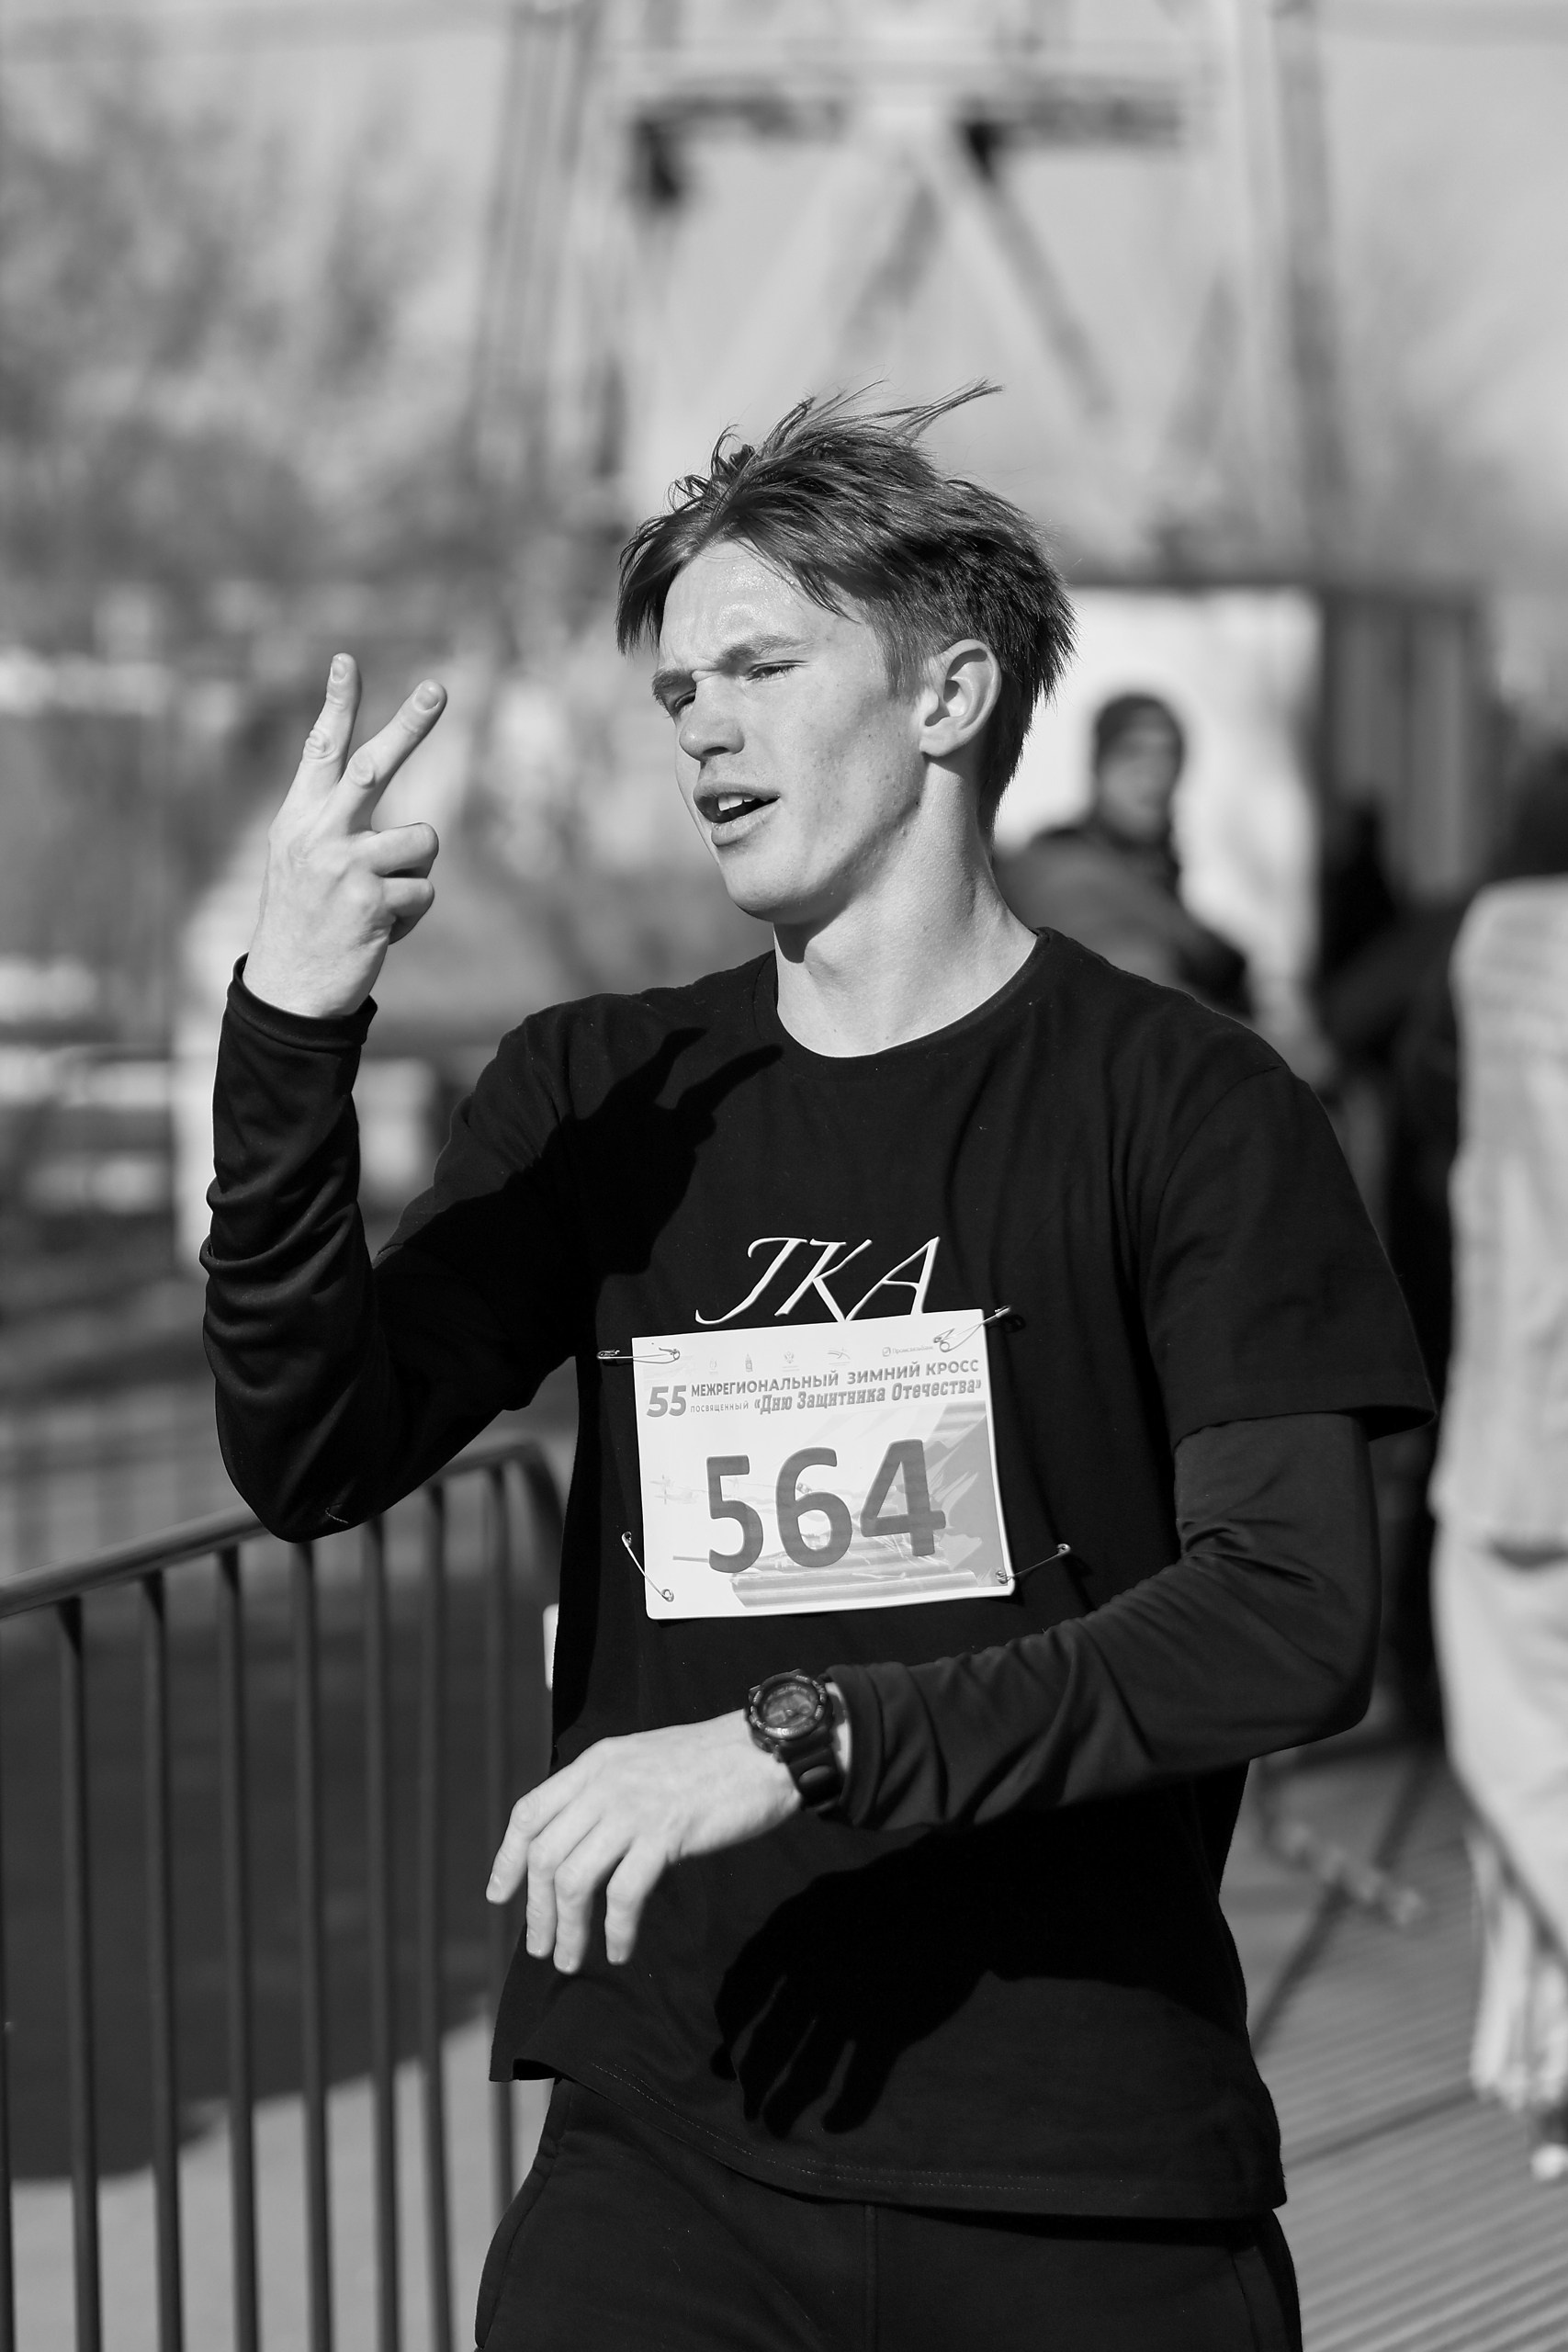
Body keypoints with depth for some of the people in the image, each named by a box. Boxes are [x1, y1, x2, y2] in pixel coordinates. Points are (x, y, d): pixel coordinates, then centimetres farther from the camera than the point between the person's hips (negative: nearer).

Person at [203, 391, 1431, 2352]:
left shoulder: (1175, 1105, -2)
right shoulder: (599, 1097, 11)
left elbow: (1292, 1620, -11)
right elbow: (314, 1465, 0)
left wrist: (808, 1742, -19)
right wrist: (288, 1040, -14)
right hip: (663, 2158, 2)